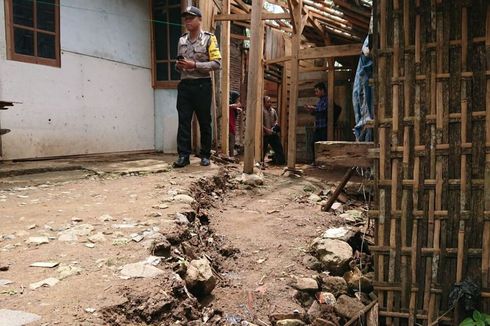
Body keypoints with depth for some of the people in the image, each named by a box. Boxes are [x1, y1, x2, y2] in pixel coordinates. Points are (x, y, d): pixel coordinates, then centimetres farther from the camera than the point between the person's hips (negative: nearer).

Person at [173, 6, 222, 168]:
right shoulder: (182, 40, 15)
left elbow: (217, 63, -9)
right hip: (184, 85, 4)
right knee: (183, 121, -1)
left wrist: (194, 65, -18)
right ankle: (183, 155, 1)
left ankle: (205, 155, 12)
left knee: (204, 121, 3)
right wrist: (179, 66, 0)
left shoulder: (209, 38, -1)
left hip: (202, 85, -4)